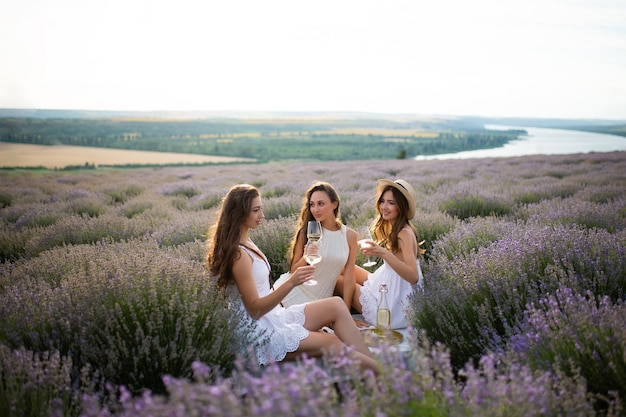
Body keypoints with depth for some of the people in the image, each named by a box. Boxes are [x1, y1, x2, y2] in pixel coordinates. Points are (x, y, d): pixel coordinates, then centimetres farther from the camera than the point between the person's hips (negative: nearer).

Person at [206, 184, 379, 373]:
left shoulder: (245, 243, 11)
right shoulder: (238, 254, -20)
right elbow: (254, 309, -22)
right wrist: (290, 283, -32)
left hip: (274, 316, 9)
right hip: (263, 334, -9)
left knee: (336, 305, -4)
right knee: (332, 343, -14)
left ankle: (373, 362, -9)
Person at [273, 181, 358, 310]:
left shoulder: (350, 235, -4)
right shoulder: (306, 232, -8)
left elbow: (349, 279, -1)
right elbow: (293, 272, -4)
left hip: (320, 299, 2)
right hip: (294, 293, -2)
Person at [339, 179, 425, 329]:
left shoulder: (405, 234, -22)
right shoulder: (392, 228, 5)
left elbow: (413, 277, -32)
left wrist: (384, 254, -41)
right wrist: (376, 251, 4)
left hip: (395, 304, -9)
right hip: (388, 286, 9)